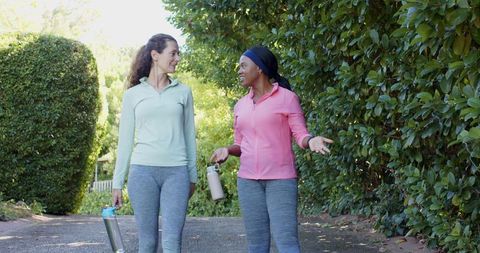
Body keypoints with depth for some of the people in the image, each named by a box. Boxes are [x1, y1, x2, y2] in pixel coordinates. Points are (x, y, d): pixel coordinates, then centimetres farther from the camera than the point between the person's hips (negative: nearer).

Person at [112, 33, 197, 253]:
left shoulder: (183, 92, 11)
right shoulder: (133, 94, 8)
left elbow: (189, 136, 13)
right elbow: (125, 140, 9)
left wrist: (192, 176, 11)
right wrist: (118, 182, 7)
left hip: (176, 172, 1)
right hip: (143, 171, 0)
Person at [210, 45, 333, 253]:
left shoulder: (287, 98, -2)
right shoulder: (240, 105, 13)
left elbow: (300, 135, -3)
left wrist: (311, 141, -26)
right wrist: (227, 150, -3)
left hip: (281, 179, -5)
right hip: (248, 180, 5)